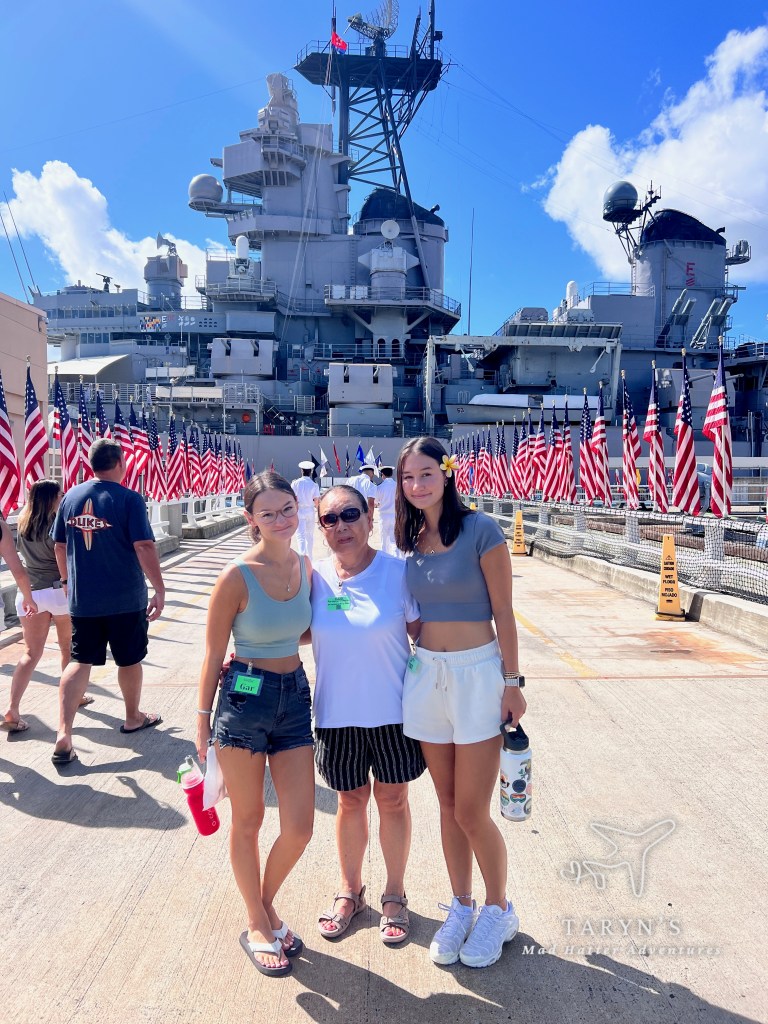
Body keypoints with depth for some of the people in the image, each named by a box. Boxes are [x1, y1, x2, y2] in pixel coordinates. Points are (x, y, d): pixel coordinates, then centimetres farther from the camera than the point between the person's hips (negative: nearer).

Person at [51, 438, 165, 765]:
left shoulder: (70, 497, 2)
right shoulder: (129, 499, -13)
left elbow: (59, 546, 10)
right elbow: (143, 546, -19)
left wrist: (68, 580, 24)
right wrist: (159, 589, -14)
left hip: (82, 598, 4)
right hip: (125, 599, -4)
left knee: (80, 662, 9)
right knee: (129, 659, 15)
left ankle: (63, 735, -1)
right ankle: (133, 717, 33)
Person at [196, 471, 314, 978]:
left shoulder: (305, 567, 1)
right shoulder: (237, 577, -15)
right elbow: (214, 653, -7)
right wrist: (203, 718, -4)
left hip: (295, 696, 5)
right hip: (245, 698, -5)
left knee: (300, 825, 7)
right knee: (248, 821, 13)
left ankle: (267, 904, 37)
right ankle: (258, 927, 36)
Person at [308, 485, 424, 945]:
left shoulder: (398, 571, -12)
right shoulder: (316, 577, -6)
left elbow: (423, 633, -5)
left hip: (393, 709, -2)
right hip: (337, 712, 2)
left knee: (393, 799, 14)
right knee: (351, 801, 17)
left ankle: (395, 894, 37)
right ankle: (350, 890, 41)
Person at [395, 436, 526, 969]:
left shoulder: (480, 530, -12)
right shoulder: (412, 539, 5)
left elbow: (503, 613, -9)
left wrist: (512, 683, -8)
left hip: (477, 673, -5)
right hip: (426, 673, 5)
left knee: (472, 813, 2)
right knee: (448, 806, 15)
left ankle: (499, 910, 28)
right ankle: (461, 907, 34)